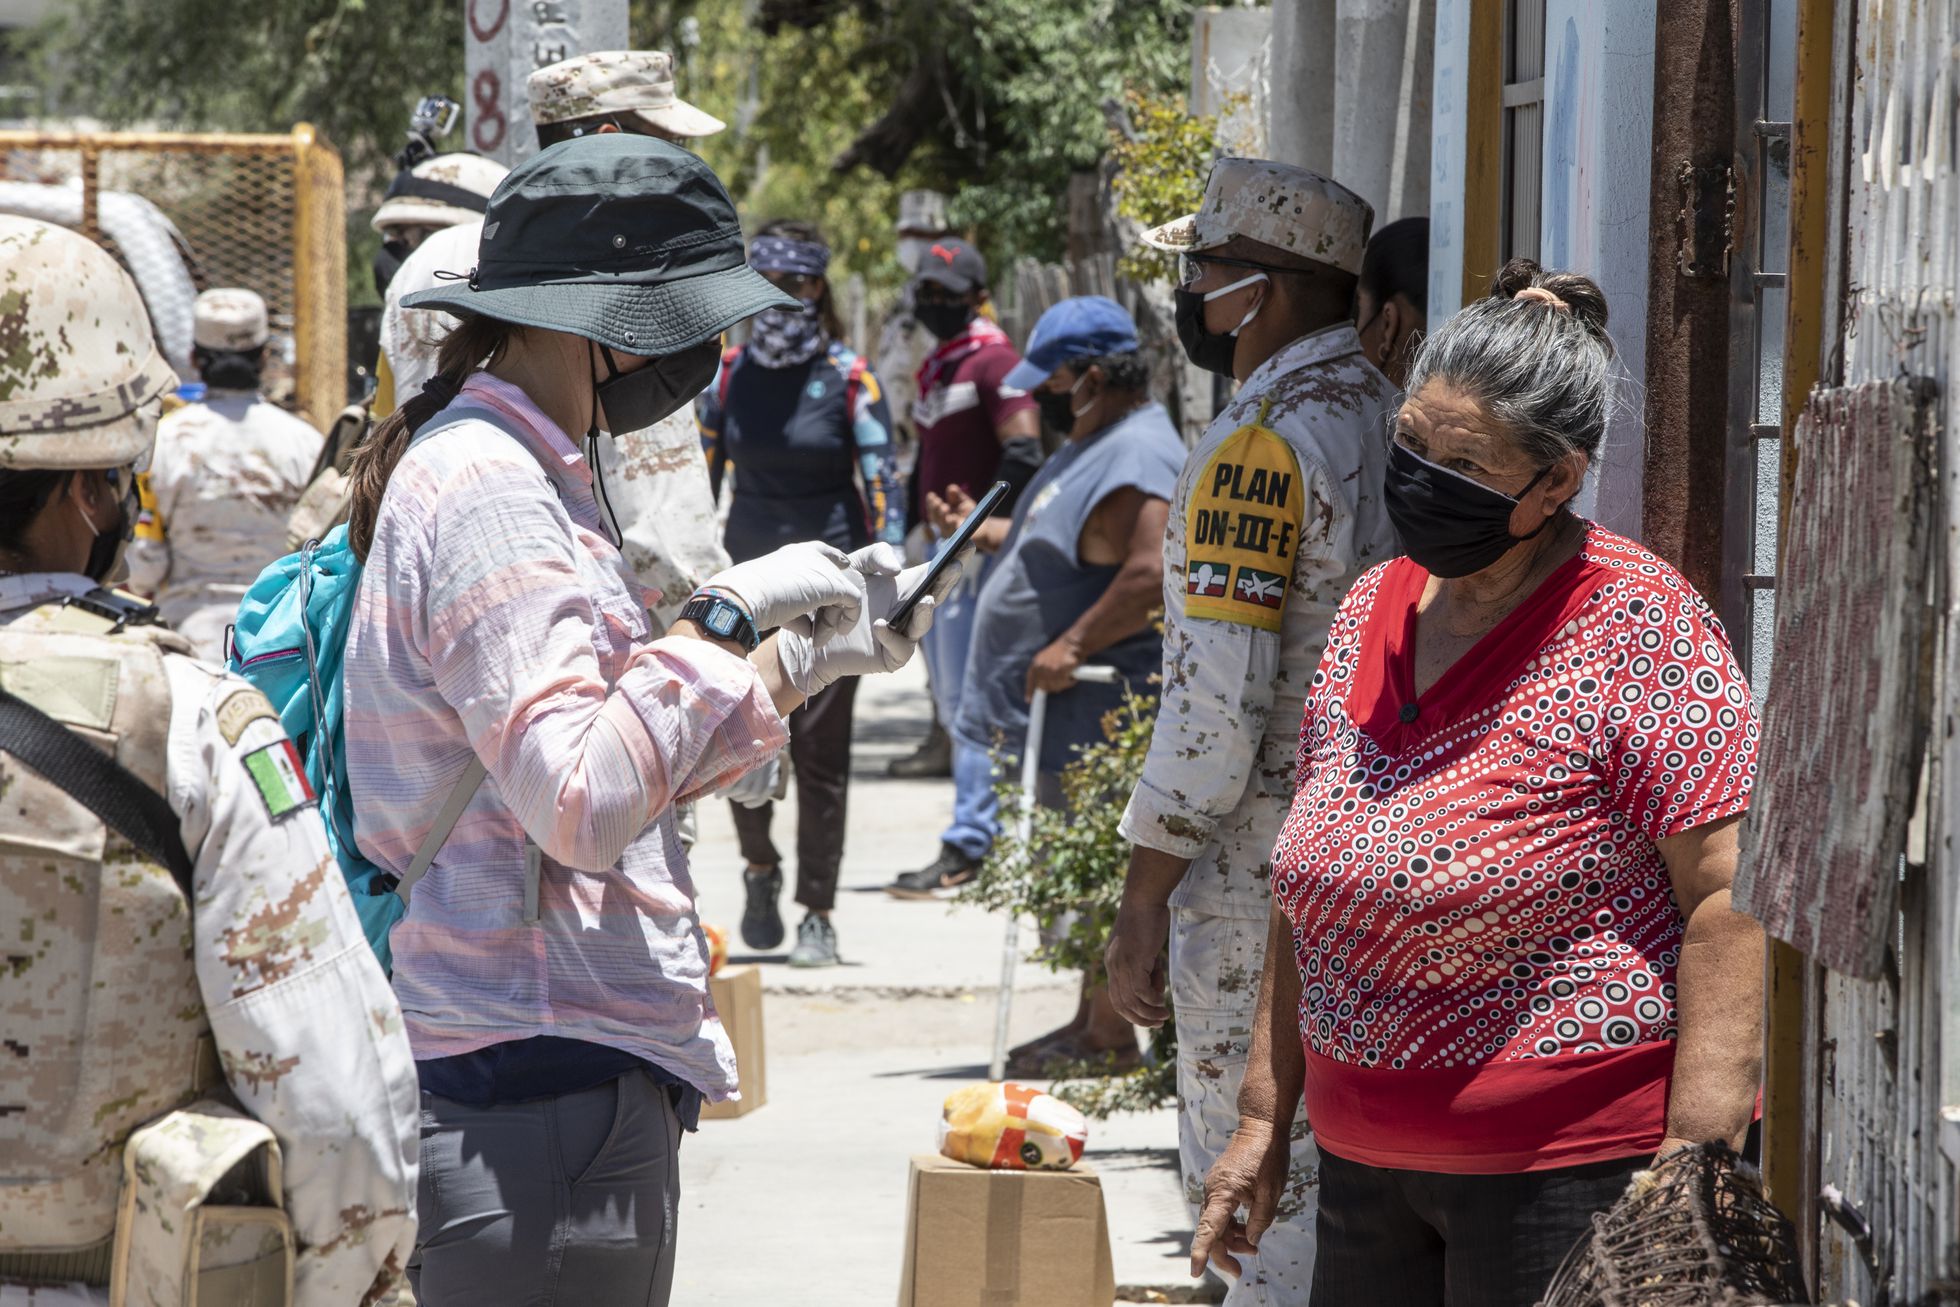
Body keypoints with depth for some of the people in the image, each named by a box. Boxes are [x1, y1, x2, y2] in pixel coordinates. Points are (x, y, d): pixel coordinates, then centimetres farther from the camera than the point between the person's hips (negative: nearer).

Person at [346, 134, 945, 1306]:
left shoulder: (532, 477, 18)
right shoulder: (482, 494, -15)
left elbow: (633, 776, 24)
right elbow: (585, 805, -24)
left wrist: (809, 660, 18)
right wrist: (730, 619, -17)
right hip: (543, 1079, -11)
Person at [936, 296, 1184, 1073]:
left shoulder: (1134, 461, -19)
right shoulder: (1096, 445, 18)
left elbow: (1150, 576, -30)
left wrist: (1071, 647, -27)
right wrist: (980, 530, 23)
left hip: (1100, 710, -11)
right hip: (1071, 707, 11)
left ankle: (1108, 1037, -4)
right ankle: (1093, 1022, 21)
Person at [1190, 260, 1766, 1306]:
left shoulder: (1638, 623, -10)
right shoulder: (1373, 609, 11)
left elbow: (1728, 899, -15)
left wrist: (1694, 1177, -21)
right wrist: (1264, 1116, 15)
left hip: (1569, 1177, -7)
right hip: (1364, 1168, 7)